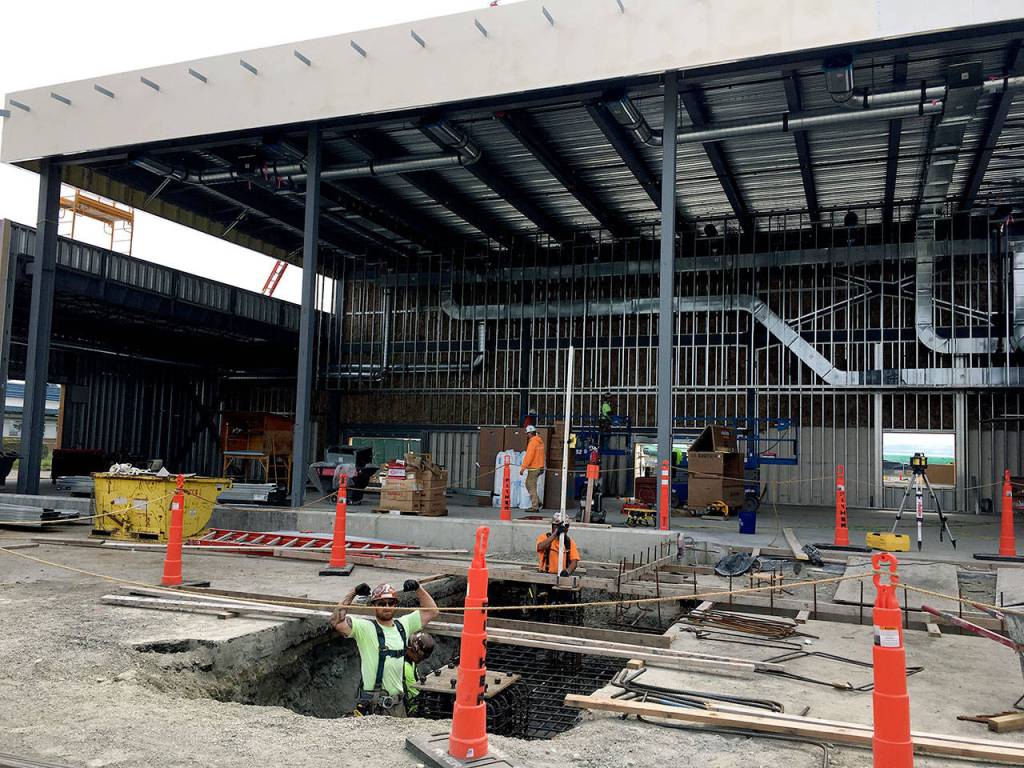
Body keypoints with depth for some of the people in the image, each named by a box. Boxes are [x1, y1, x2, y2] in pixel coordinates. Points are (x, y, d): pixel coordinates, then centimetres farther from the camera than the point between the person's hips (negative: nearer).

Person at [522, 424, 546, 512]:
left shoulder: (532, 442, -17)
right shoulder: (540, 441, 12)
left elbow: (529, 456, -21)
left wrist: (523, 467, -19)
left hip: (533, 468, -9)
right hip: (539, 467, 9)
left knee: (532, 487, -4)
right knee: (527, 484, 19)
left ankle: (535, 507, -3)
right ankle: (537, 502, 17)